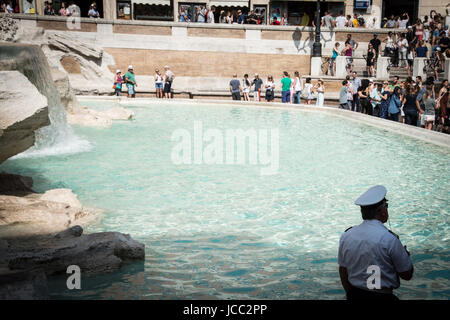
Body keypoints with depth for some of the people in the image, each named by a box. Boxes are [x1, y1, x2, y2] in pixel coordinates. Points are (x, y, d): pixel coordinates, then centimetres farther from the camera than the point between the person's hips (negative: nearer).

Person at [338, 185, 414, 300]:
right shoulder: (389, 239, -15)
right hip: (382, 296, -5)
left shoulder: (346, 236, -2)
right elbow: (407, 275, -6)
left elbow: (343, 272, 8)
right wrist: (405, 255, 12)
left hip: (354, 295, 5)